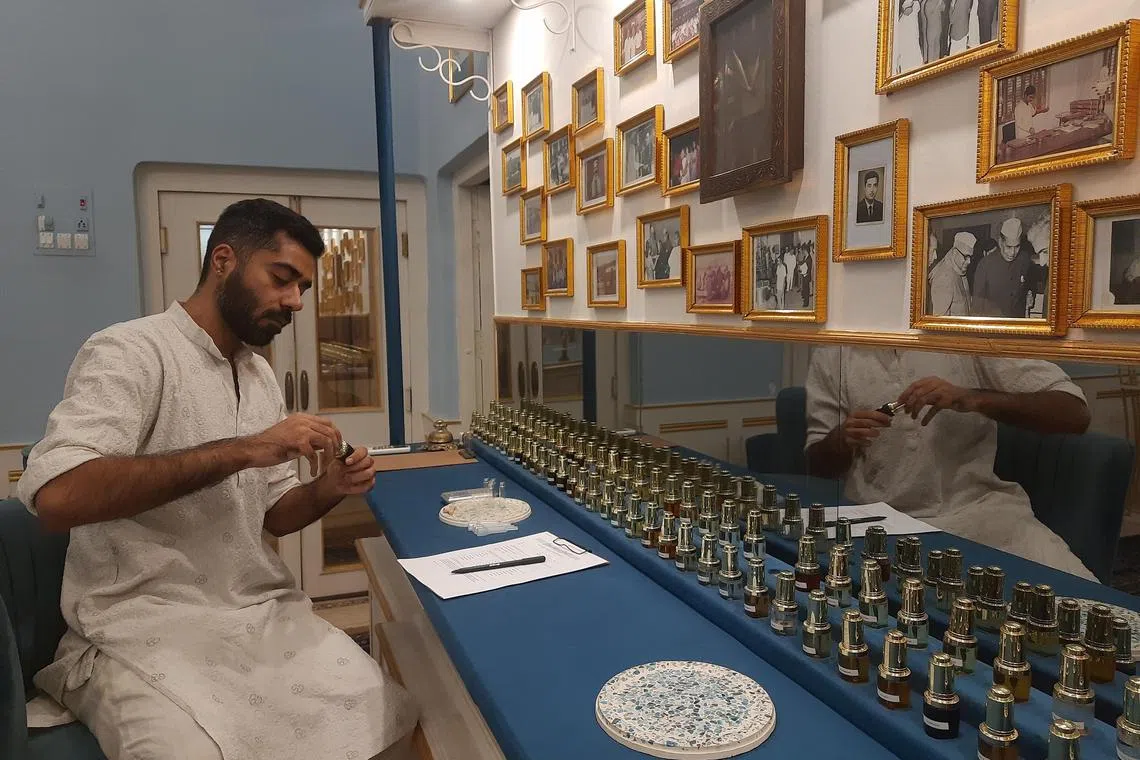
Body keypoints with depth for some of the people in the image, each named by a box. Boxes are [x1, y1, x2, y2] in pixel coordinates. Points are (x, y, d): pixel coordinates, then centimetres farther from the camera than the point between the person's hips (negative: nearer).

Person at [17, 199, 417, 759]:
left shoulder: (260, 375, 11)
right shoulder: (131, 352, -12)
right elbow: (56, 496, -28)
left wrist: (325, 492, -6)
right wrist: (241, 450, -30)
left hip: (262, 611, 6)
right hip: (144, 627, -6)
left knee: (385, 713, -10)